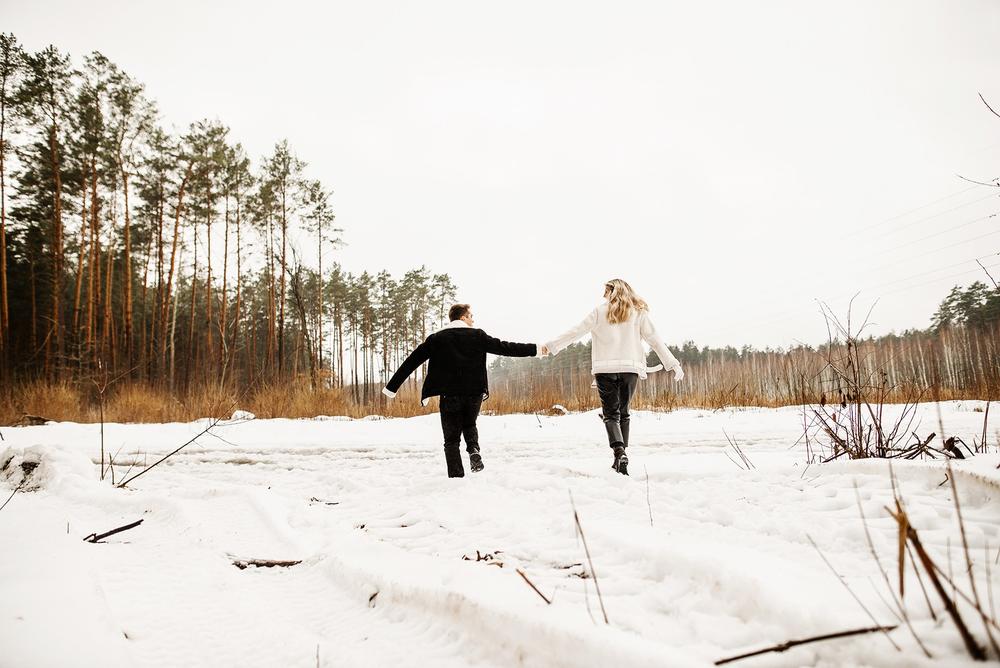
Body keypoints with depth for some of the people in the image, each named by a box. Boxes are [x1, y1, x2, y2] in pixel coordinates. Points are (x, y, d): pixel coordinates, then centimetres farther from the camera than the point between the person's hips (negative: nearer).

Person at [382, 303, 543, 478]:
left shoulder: (435, 339, 6)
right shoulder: (477, 335, 3)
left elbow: (411, 362, 5)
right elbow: (503, 347, 0)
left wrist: (391, 387, 9)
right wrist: (535, 349, 7)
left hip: (449, 396, 0)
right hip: (475, 393, 0)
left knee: (452, 439, 9)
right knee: (469, 424, 26)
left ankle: (456, 476, -1)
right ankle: (474, 449, -2)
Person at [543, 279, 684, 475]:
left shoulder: (599, 312, 3)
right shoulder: (639, 313, 7)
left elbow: (575, 332, 2)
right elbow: (654, 339, 6)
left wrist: (551, 346, 9)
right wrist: (673, 364, 11)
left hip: (605, 369, -2)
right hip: (630, 368, 2)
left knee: (611, 413, 1)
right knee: (623, 413, 14)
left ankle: (620, 452, -21)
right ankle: (620, 456, 15)